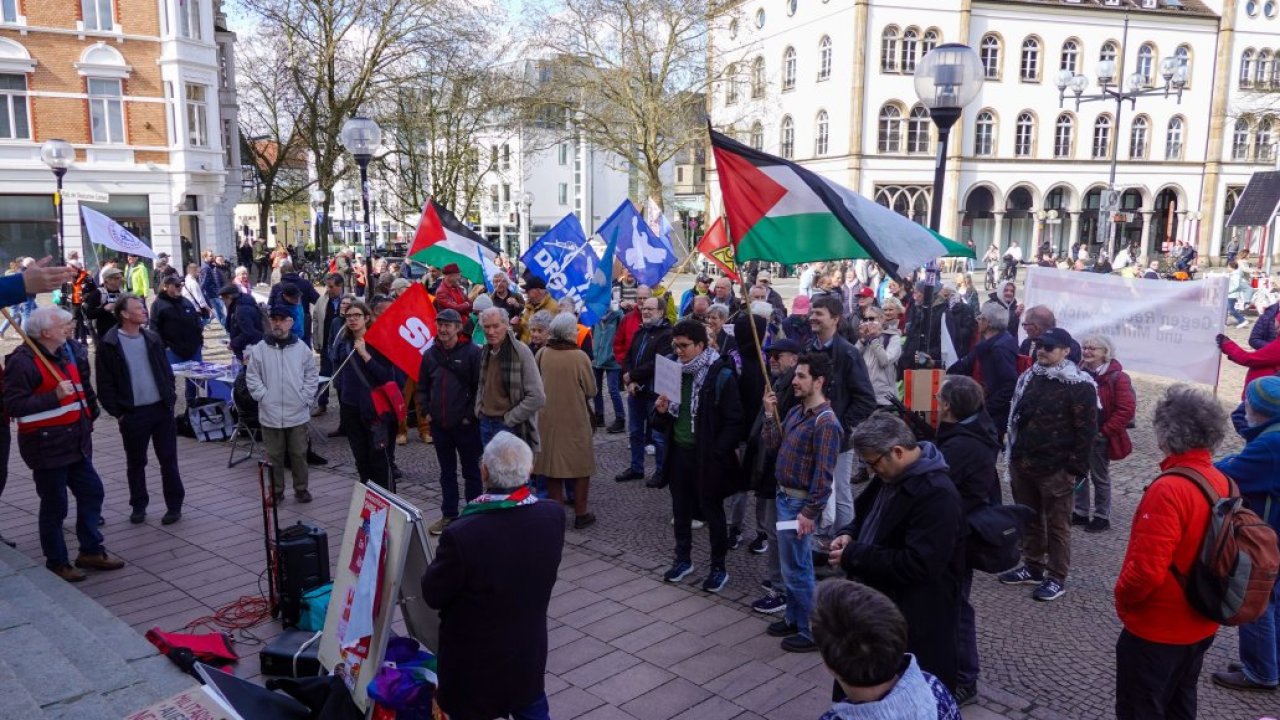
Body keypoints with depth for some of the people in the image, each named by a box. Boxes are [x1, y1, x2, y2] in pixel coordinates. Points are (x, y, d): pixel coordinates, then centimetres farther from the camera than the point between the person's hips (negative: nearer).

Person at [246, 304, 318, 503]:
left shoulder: (302, 348, -1)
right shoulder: (259, 349, -2)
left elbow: (312, 375, 6)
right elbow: (252, 377, 2)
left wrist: (305, 398, -3)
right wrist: (264, 397, -7)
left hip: (297, 413, 0)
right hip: (270, 414, 0)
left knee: (299, 454, 9)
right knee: (274, 455, 9)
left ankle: (301, 488, 22)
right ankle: (276, 490, 21)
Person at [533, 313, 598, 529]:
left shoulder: (541, 354, -8)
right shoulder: (579, 357, -17)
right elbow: (591, 390, -9)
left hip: (548, 418, 4)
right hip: (574, 420, -3)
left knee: (552, 464, 14)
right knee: (580, 466, 10)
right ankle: (581, 514, 17)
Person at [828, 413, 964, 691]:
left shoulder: (937, 494, -25)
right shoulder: (889, 476, 4)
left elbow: (918, 564, -30)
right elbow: (868, 517, 22)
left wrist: (853, 556, -24)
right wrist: (849, 535, -1)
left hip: (915, 621, -9)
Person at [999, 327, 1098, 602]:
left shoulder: (1079, 385, -12)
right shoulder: (1028, 377, 10)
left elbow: (1086, 430, -14)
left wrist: (1075, 468, -16)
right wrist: (1013, 454, 16)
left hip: (1055, 468, -7)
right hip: (1023, 463, 7)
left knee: (1057, 525, 5)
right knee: (1029, 520, 17)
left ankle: (1057, 578, 15)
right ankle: (1033, 567, 31)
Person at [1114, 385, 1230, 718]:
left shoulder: (1168, 489, -28)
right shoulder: (1222, 482, -2)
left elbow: (1147, 569, -29)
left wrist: (1123, 598, -11)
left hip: (1157, 628, -8)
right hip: (1200, 624, 8)